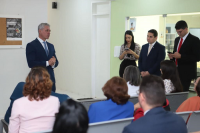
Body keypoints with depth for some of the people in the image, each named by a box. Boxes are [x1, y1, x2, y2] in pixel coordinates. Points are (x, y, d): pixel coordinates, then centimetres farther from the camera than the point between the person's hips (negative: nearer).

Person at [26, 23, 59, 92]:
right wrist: (47, 63, -15)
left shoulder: (51, 46, 15)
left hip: (51, 79, 6)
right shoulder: (31, 45, -5)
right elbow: (31, 63, -14)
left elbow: (56, 62, 16)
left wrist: (53, 63, -8)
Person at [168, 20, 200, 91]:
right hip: (176, 72, 6)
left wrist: (181, 56, -20)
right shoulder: (177, 39, 14)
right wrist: (172, 56, 0)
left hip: (186, 73, -6)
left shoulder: (194, 40, -7)